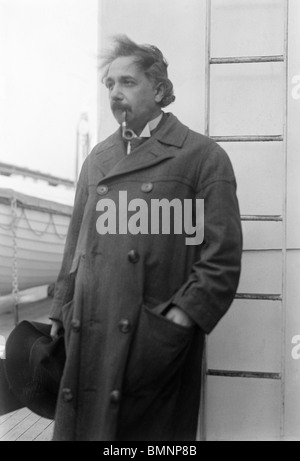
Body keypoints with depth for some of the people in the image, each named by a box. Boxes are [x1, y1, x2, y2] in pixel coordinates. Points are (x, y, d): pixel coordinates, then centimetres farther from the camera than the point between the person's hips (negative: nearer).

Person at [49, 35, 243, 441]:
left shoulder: (202, 155, -1)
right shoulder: (97, 160, 16)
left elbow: (223, 257, -6)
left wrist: (181, 316, -14)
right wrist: (61, 314, 11)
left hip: (157, 344, -4)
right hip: (88, 340, 5)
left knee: (154, 431, 5)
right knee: (83, 428, 9)